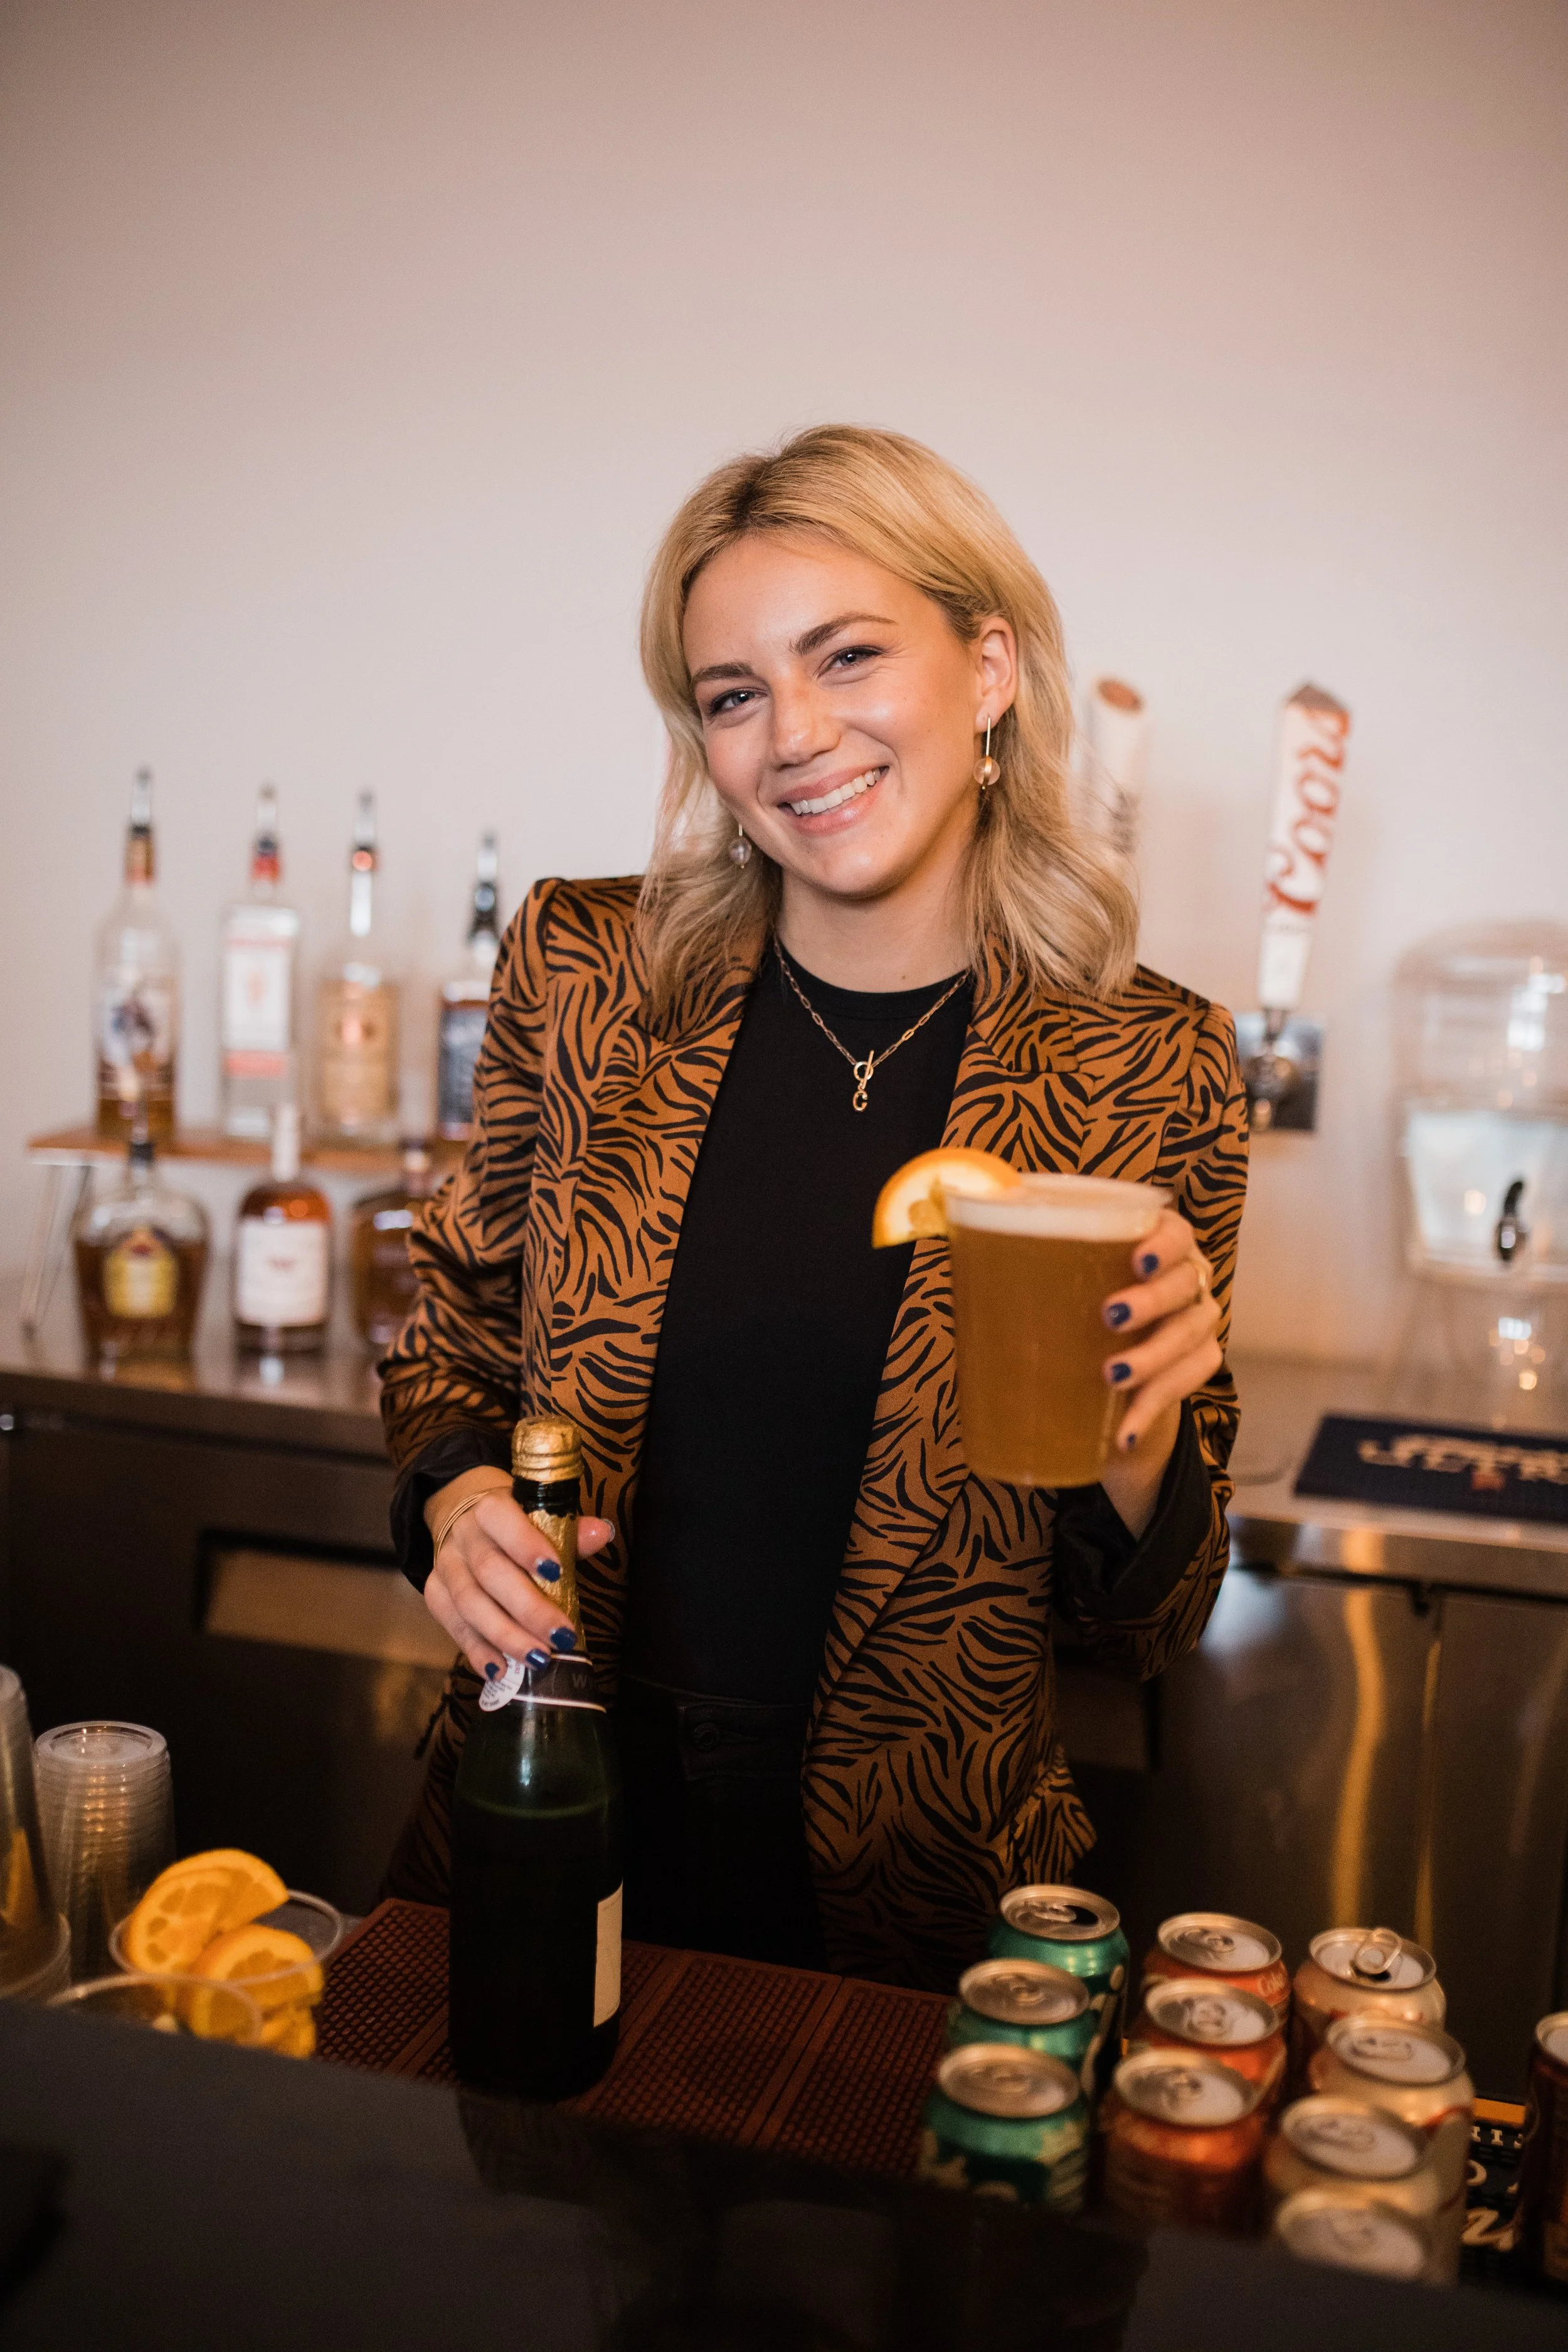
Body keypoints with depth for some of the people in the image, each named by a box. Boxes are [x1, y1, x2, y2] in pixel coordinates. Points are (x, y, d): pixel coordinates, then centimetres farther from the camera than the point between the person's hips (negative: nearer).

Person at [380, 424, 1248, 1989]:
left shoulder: (1152, 1075, -10)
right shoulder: (586, 970, -7)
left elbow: (1143, 1625, -2)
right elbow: (456, 1340, 7)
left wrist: (1136, 1438, -23)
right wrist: (458, 1501, -13)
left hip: (908, 1882, -1)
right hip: (552, 1817, 2)